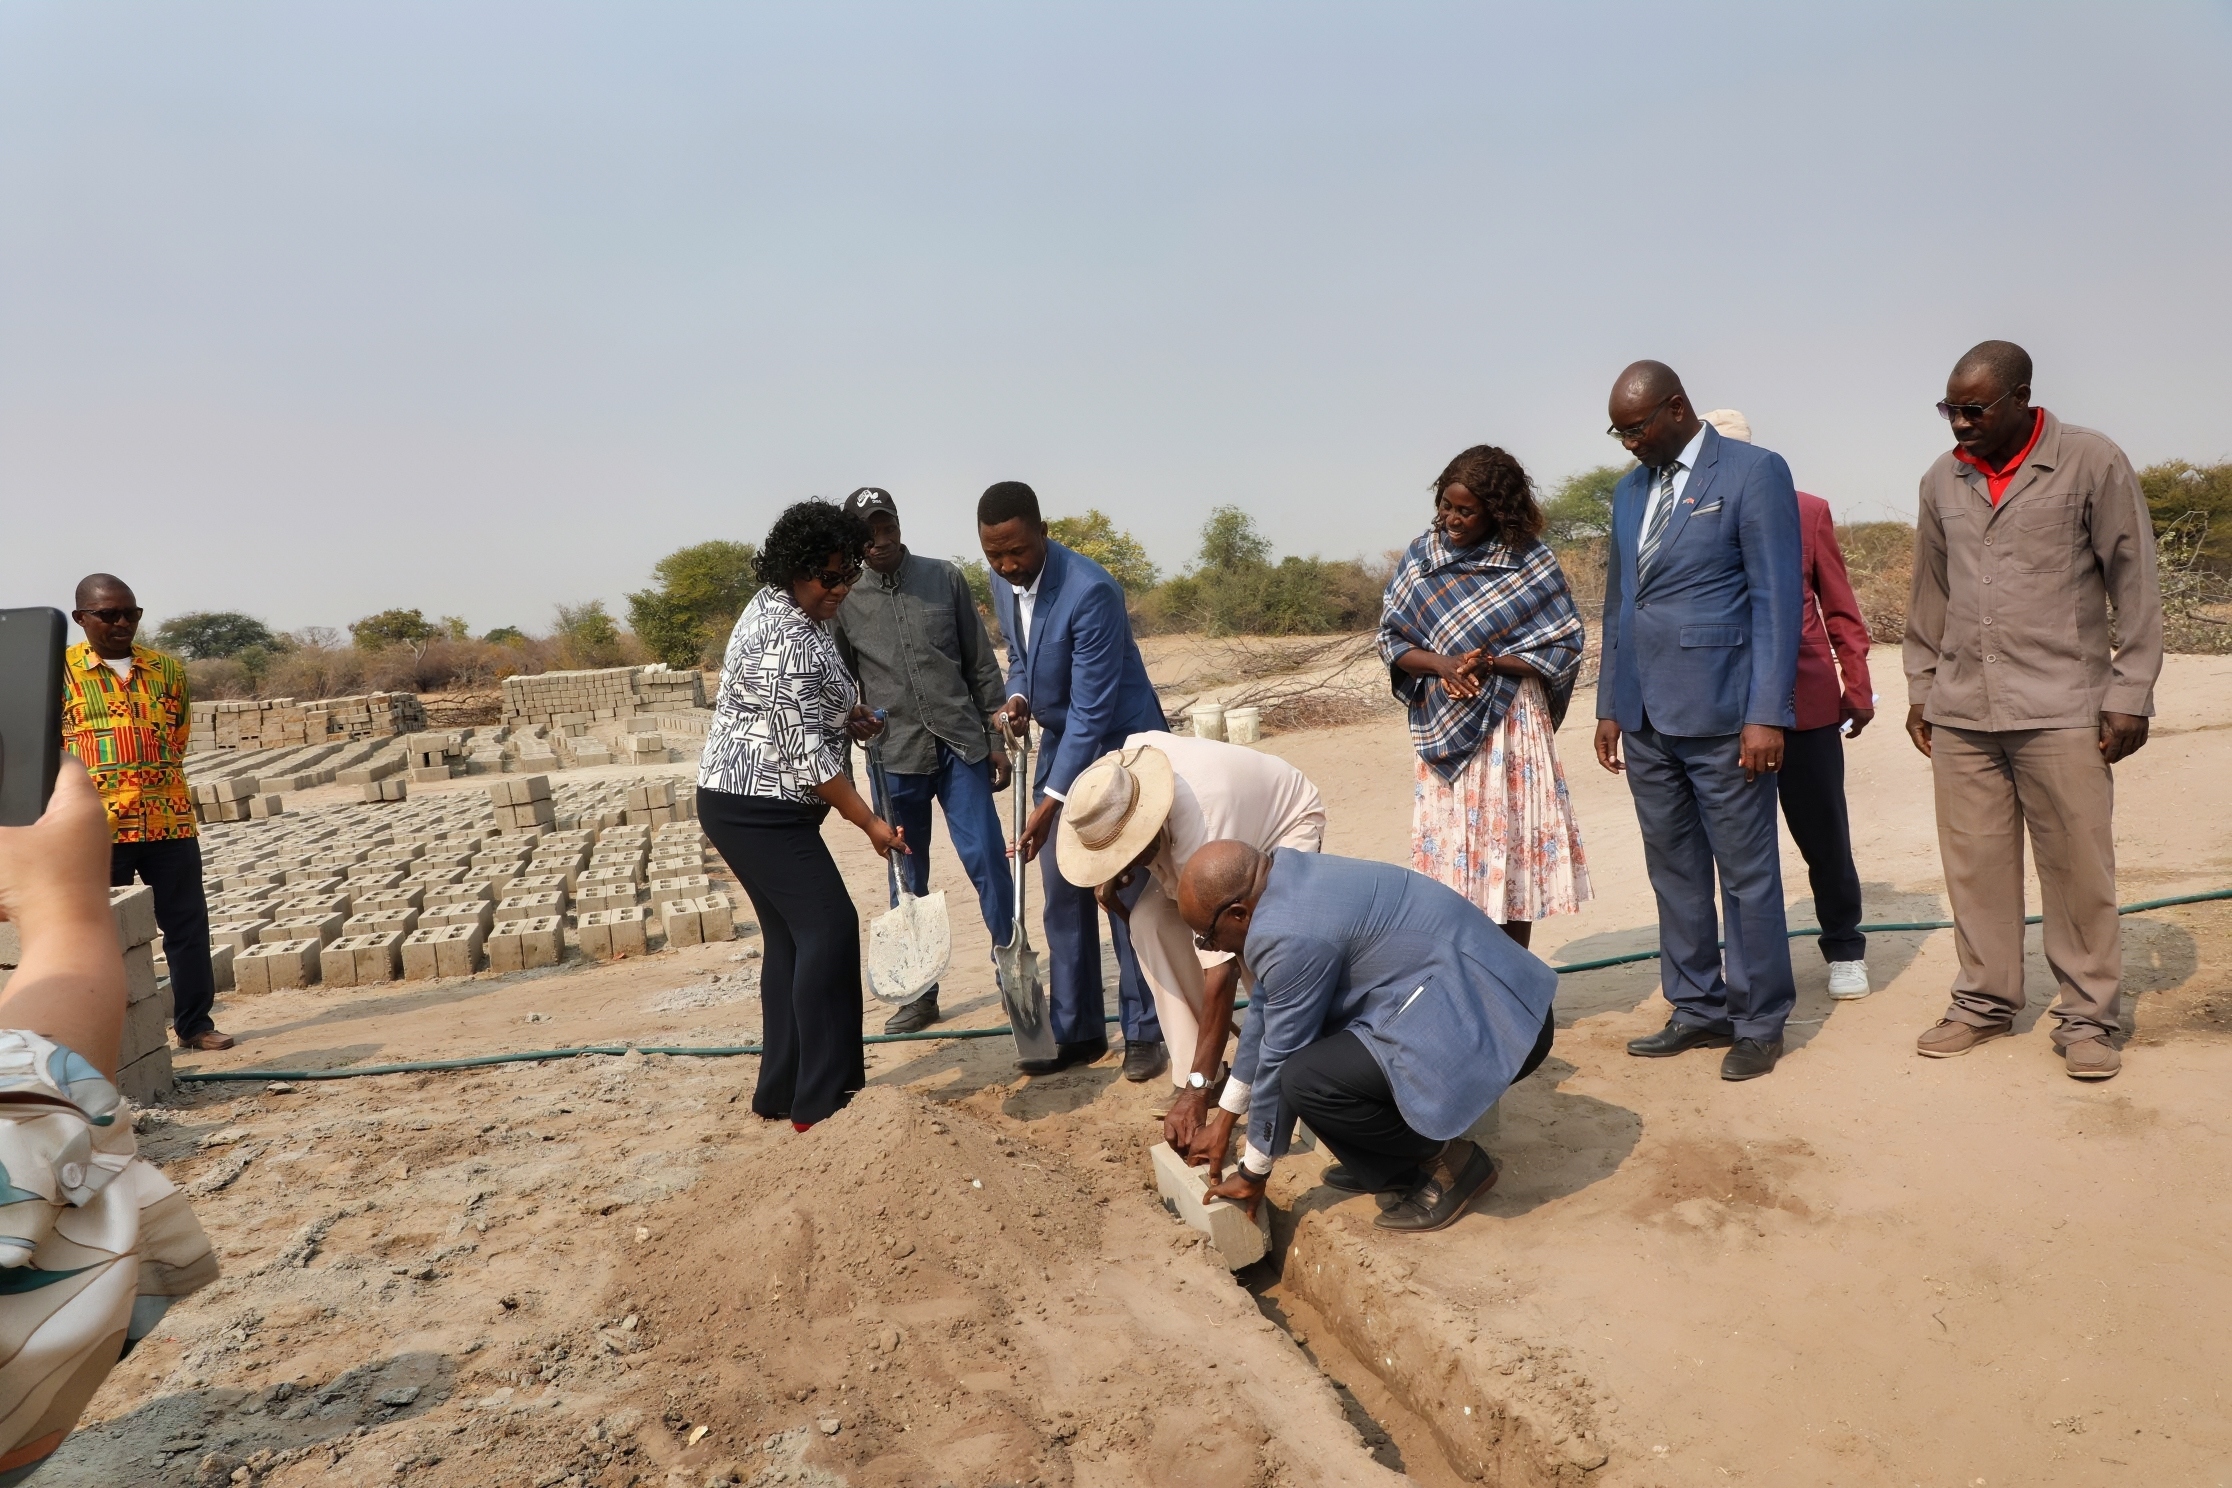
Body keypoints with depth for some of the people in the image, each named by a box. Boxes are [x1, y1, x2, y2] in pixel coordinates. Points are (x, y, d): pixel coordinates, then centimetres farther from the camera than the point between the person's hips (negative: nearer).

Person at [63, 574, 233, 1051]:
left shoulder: (168, 669, 10)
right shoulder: (60, 671, 1)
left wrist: (149, 782, 8)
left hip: (169, 821, 3)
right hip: (97, 828, -3)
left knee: (188, 924, 6)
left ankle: (195, 1022, 17)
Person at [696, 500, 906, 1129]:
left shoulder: (776, 602, 8)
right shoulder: (789, 644, -24)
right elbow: (808, 753, -24)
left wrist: (845, 714, 8)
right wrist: (870, 822, -19)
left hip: (746, 803, 10)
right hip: (758, 810, -10)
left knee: (791, 936, 12)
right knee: (828, 929, -10)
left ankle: (782, 1089, 21)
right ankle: (820, 1098, -4)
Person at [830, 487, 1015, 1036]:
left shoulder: (945, 578, 4)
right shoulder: (844, 601, 4)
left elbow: (982, 664, 6)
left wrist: (995, 737, 4)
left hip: (962, 746, 0)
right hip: (895, 757, 1)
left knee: (988, 861, -3)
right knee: (908, 879, 9)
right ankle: (919, 992, 21)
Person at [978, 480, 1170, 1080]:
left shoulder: (1090, 591, -27)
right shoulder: (1003, 584, -2)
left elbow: (1092, 709, -27)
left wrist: (1050, 803, -27)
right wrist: (1016, 696, -7)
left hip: (1119, 744, -7)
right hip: (1061, 742, 7)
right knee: (1064, 896, 8)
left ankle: (1145, 1032, 11)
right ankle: (1076, 1031, 18)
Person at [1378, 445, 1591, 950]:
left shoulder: (1532, 560, -2)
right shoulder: (1421, 557, 4)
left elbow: (1564, 647, -2)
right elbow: (1391, 639, 6)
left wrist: (1491, 663, -16)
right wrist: (1441, 664, -14)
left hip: (1513, 724, -2)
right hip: (1446, 728, 2)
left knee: (1514, 849, 2)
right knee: (1450, 848, 1)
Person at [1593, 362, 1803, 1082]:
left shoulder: (1754, 472, -4)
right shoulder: (1630, 490, 15)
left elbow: (1777, 600, -9)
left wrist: (1766, 714, -15)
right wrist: (1609, 706, 14)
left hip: (1721, 716, -6)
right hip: (1646, 718, 6)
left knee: (1746, 873, 3)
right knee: (1674, 873, 12)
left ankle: (1758, 1022, 16)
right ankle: (1697, 1010, 24)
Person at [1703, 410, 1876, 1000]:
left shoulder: (1807, 511, 3)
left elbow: (1840, 607, 7)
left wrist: (1857, 686, 3)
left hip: (1805, 701, 0)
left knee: (1823, 834, 9)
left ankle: (1845, 950, 28)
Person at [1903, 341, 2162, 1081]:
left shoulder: (2093, 462, -3)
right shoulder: (1943, 479, 9)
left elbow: (2134, 583, -2)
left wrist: (2131, 695, -5)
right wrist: (1920, 687, 14)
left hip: (2062, 709, -3)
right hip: (1960, 712, 4)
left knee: (2078, 868, 2)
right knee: (1975, 865, 7)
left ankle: (2087, 1015, 15)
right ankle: (1984, 1000, 20)